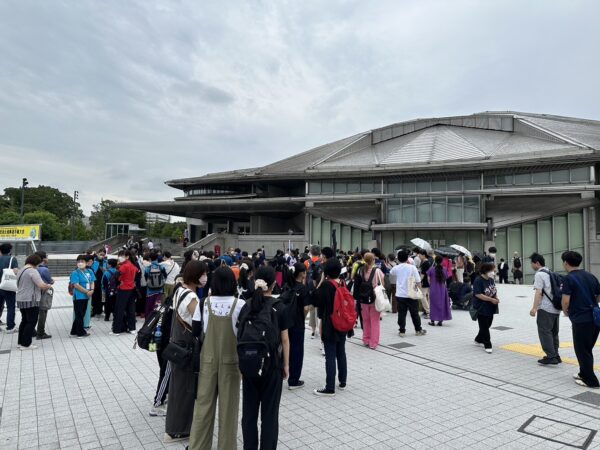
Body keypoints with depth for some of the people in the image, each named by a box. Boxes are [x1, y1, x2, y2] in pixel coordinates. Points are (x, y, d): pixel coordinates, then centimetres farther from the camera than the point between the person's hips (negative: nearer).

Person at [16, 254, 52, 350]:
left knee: (24, 321, 18)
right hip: (31, 301, -9)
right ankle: (25, 344, 2)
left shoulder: (21, 270, 13)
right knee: (31, 322, -1)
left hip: (21, 300, 9)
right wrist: (49, 286, -3)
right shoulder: (32, 271, -17)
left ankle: (20, 342, 22)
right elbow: (42, 285, -24)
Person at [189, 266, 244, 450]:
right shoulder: (240, 304, -14)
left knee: (204, 403, 13)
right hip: (231, 359, -2)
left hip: (208, 359, 2)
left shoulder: (204, 303, -8)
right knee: (228, 404, 11)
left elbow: (195, 331, -1)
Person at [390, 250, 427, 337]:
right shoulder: (412, 267, -7)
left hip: (400, 294, 2)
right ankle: (418, 330, 22)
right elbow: (418, 281, -7)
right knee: (414, 313, 11)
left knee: (401, 313, 6)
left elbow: (392, 273, 24)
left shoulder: (396, 268, 0)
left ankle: (402, 331, 8)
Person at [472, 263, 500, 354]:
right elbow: (478, 294, -23)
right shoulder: (478, 280, -18)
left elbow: (495, 291, 19)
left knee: (487, 325, 18)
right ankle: (487, 345, 5)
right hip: (482, 308, -8)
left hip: (490, 308, 8)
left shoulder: (491, 280, 6)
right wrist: (491, 299, -23)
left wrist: (496, 298, -3)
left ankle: (479, 340, 35)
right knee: (484, 327, -2)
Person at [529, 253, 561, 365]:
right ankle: (555, 356, 20)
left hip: (545, 308, -9)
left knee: (545, 332, -4)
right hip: (556, 307, 9)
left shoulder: (539, 274, -10)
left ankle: (551, 356, -5)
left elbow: (538, 292, -17)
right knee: (554, 332, 14)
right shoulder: (550, 273, 16)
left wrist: (534, 308, -19)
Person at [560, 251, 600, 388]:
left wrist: (566, 312, 2)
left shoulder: (569, 278, -12)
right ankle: (584, 374, 32)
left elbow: (565, 301, -16)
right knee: (588, 349, 21)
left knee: (582, 351, 6)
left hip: (581, 320, -7)